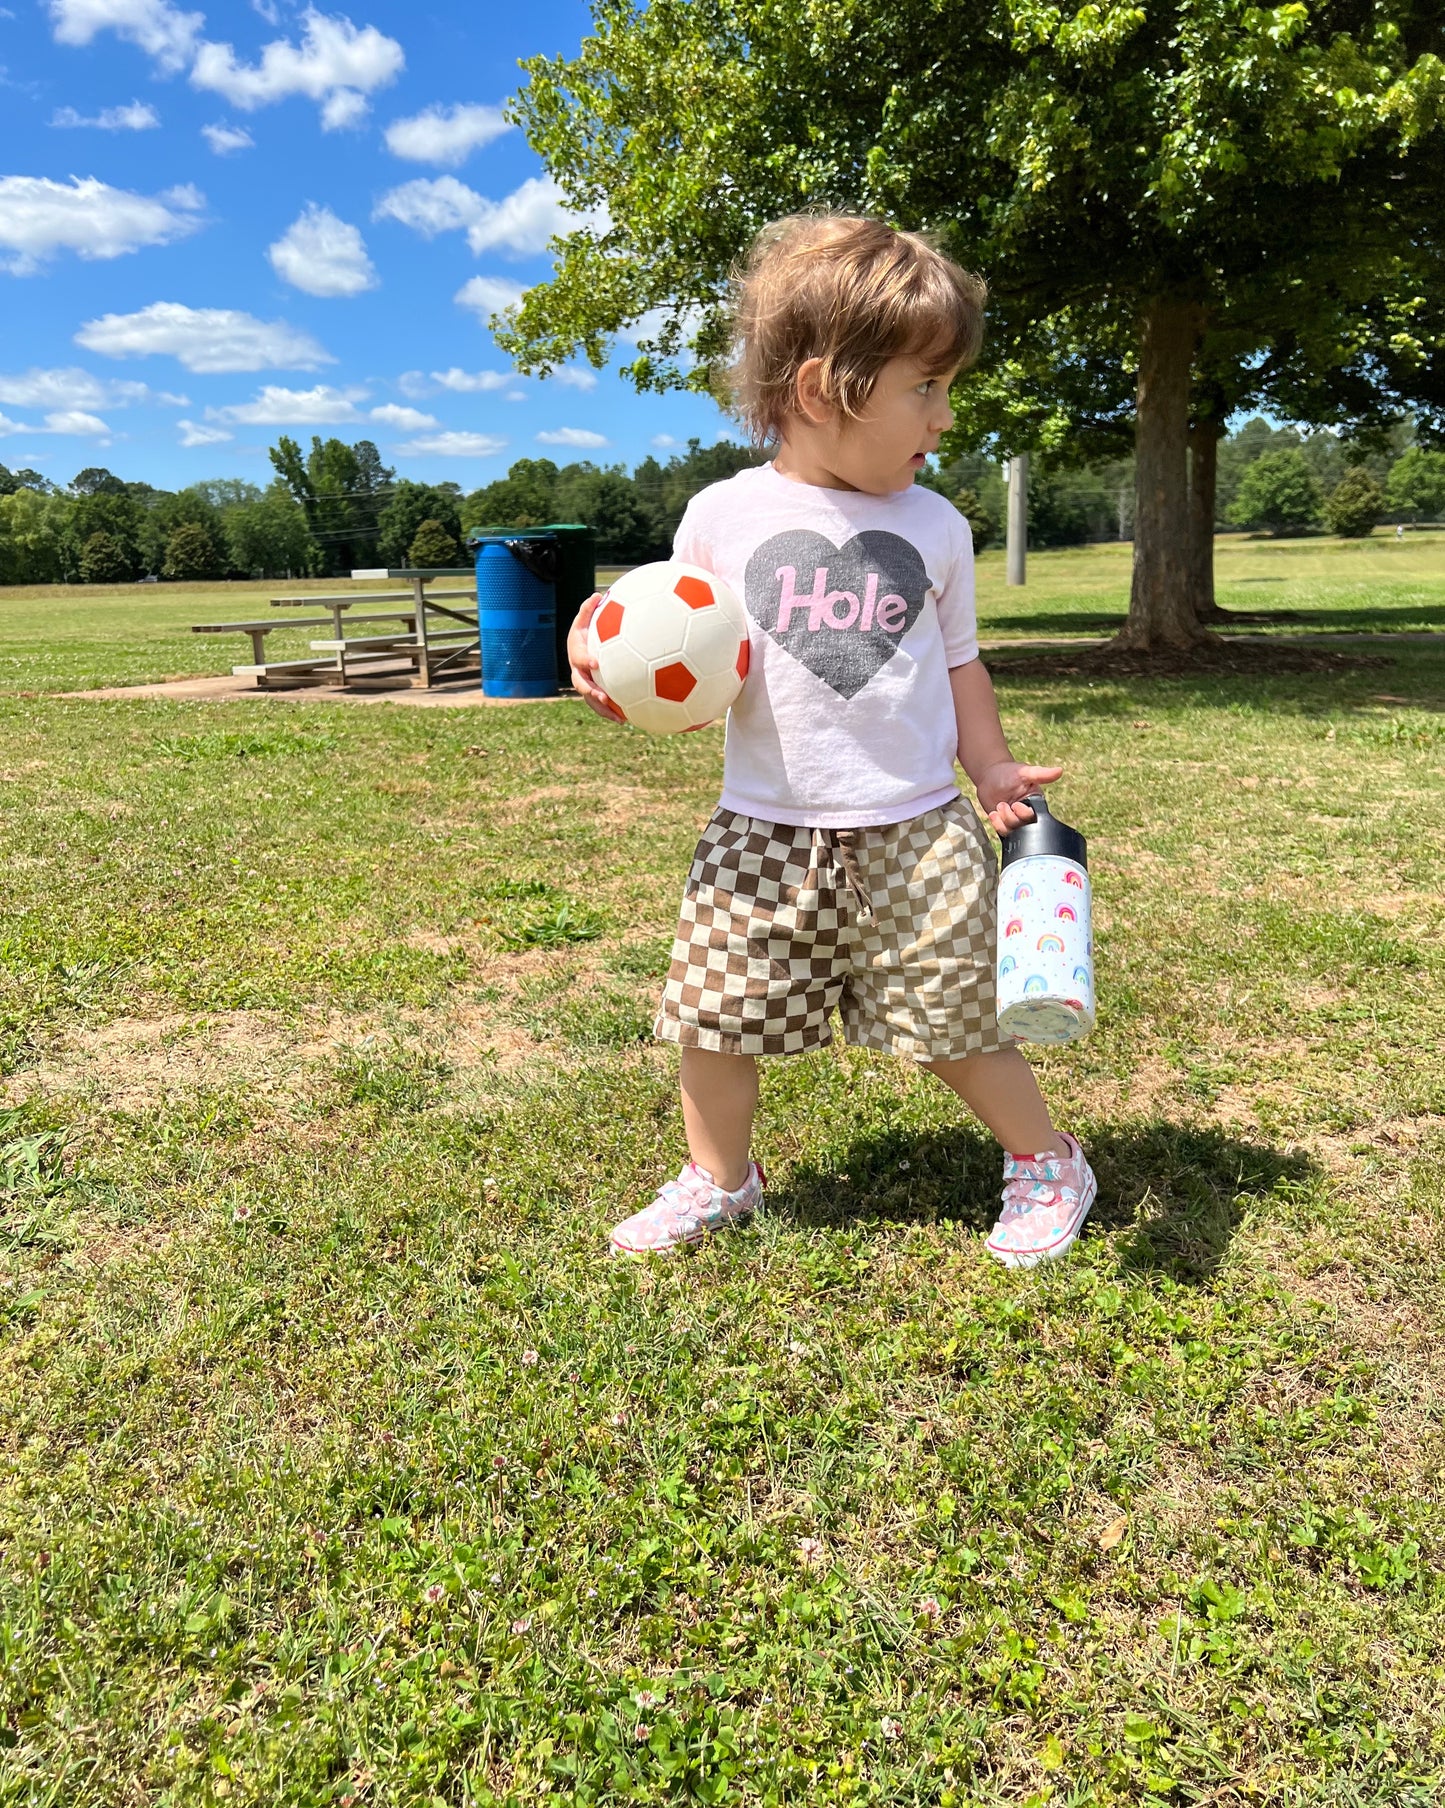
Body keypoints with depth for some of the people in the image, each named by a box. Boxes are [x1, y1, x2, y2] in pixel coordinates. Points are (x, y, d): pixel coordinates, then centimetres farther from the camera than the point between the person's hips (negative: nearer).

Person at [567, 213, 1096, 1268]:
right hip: (765, 834, 0)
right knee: (717, 1012, 6)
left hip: (915, 830, 0)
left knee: (957, 1021, 7)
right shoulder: (723, 518, -1)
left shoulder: (934, 527, 5)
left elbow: (957, 665, 14)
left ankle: (1047, 1164, 32)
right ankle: (718, 1180, 31)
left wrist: (992, 770, 3)